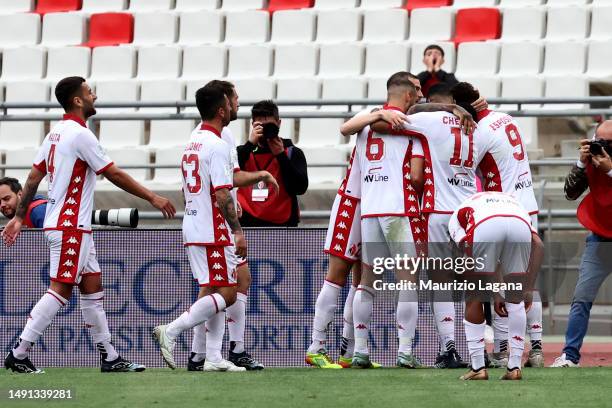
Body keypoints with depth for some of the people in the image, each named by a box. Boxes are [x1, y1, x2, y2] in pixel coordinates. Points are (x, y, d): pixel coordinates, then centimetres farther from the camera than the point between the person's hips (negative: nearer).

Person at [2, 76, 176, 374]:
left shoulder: (55, 134, 12)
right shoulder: (80, 135, -15)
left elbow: (33, 178, 14)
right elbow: (115, 175, -13)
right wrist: (153, 198, -6)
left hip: (75, 227, 10)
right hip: (70, 226, -10)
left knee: (92, 288, 10)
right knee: (60, 291, -9)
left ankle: (109, 357, 11)